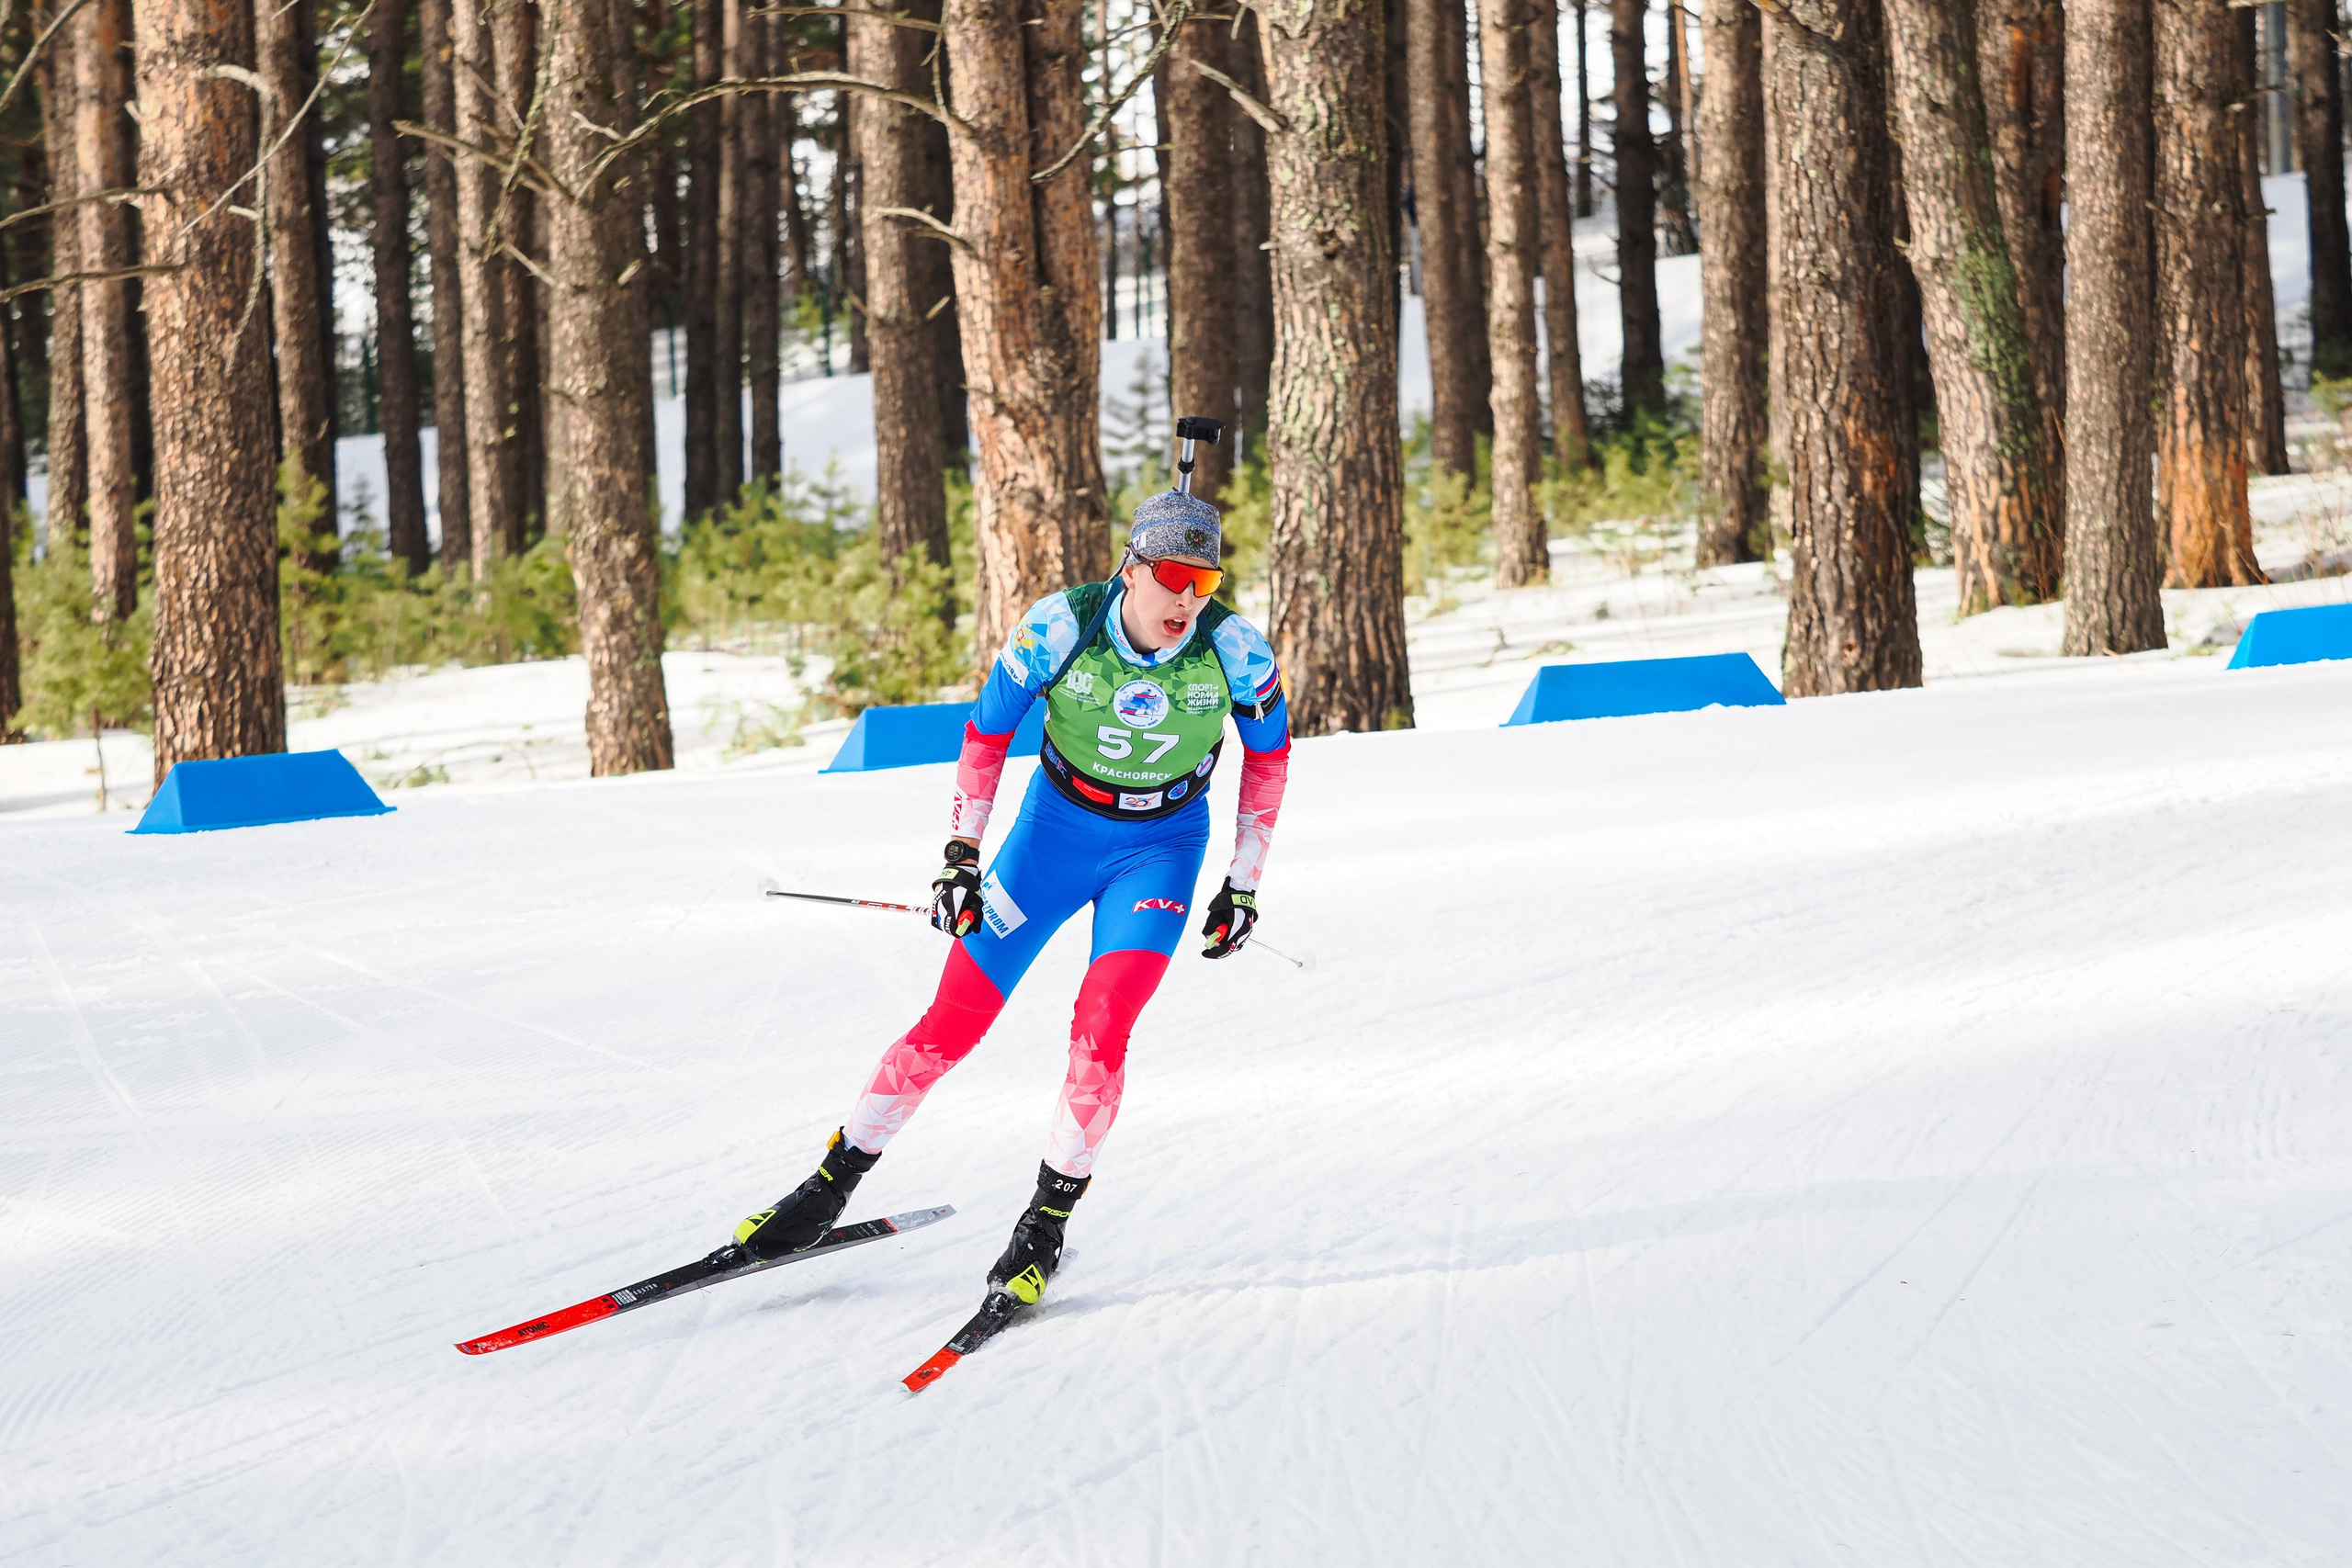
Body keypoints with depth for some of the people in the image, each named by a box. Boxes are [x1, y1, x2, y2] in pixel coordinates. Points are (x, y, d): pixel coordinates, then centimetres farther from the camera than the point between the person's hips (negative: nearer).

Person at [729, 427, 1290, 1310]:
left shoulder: (1234, 652, -21)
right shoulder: (1060, 630, -22)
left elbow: (1269, 753, -1)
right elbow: (986, 733, -6)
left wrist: (1244, 882, 1)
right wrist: (961, 858, -7)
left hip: (1161, 845, 0)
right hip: (1056, 824, 1)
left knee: (1098, 1036, -20)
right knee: (951, 1027, -3)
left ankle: (1047, 1227, -2)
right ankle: (832, 1186, 13)